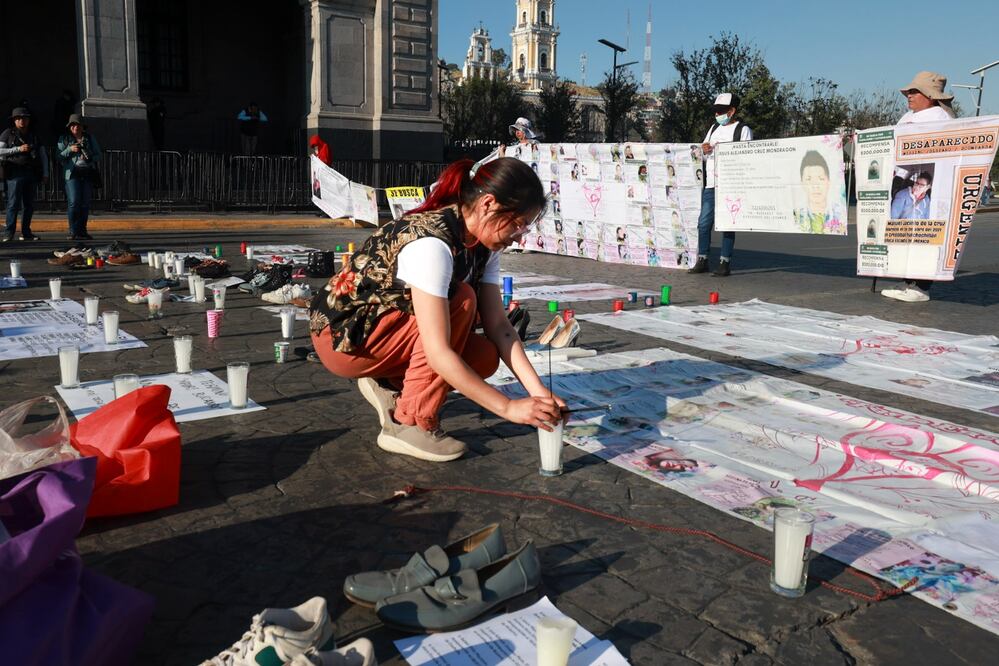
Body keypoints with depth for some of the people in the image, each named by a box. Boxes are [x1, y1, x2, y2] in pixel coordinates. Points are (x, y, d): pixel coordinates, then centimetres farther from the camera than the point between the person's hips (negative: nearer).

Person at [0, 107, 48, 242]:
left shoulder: (35, 136, 18)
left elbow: (43, 155, 18)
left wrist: (45, 173, 9)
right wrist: (18, 149, -10)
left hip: (32, 174, 4)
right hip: (15, 173, -4)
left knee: (29, 204, 4)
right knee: (13, 203, -10)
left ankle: (26, 233, 10)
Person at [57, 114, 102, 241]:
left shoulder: (90, 138, 14)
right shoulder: (64, 139, 9)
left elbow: (98, 155, 12)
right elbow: (59, 157, 4)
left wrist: (90, 158, -8)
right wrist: (70, 149, -11)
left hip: (88, 173, 3)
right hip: (72, 173, -2)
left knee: (85, 203, 1)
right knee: (74, 202, -13)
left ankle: (82, 231, 8)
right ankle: (73, 231, -7)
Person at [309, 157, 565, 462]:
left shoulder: (483, 244, -5)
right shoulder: (432, 243, -32)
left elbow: (498, 325, -6)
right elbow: (438, 353, -34)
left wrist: (537, 390, -16)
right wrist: (508, 407, -31)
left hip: (387, 328, 8)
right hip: (341, 333, -8)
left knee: (485, 357, -10)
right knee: (461, 302, -25)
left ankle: (388, 385, 9)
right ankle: (410, 425, -15)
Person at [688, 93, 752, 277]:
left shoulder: (743, 130, 0)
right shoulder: (714, 127, 19)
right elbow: (703, 156, 22)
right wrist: (704, 150, 0)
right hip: (710, 184, 6)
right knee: (704, 222, 3)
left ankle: (725, 263, 2)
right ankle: (702, 261, 10)